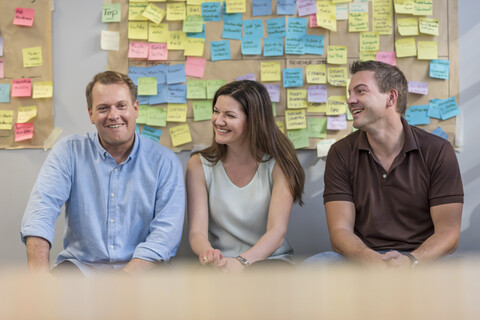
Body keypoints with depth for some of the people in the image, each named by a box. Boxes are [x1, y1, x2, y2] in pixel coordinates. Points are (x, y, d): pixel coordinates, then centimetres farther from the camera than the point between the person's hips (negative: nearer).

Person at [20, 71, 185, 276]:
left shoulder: (165, 162, 1)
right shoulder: (69, 152, 5)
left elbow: (166, 231, -9)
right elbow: (42, 206, -9)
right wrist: (39, 268, -27)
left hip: (141, 267, 1)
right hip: (81, 264, -1)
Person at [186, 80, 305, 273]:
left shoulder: (278, 164, -2)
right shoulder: (200, 165, 3)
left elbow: (277, 232, -13)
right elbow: (196, 232, -6)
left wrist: (241, 261, -33)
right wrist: (207, 254, -32)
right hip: (220, 264, 1)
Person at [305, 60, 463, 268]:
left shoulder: (438, 151, 0)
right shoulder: (341, 154, 3)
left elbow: (447, 233, -4)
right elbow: (340, 231, -4)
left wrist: (410, 261, -26)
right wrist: (376, 261, -26)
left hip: (422, 259, -1)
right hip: (362, 258, 1)